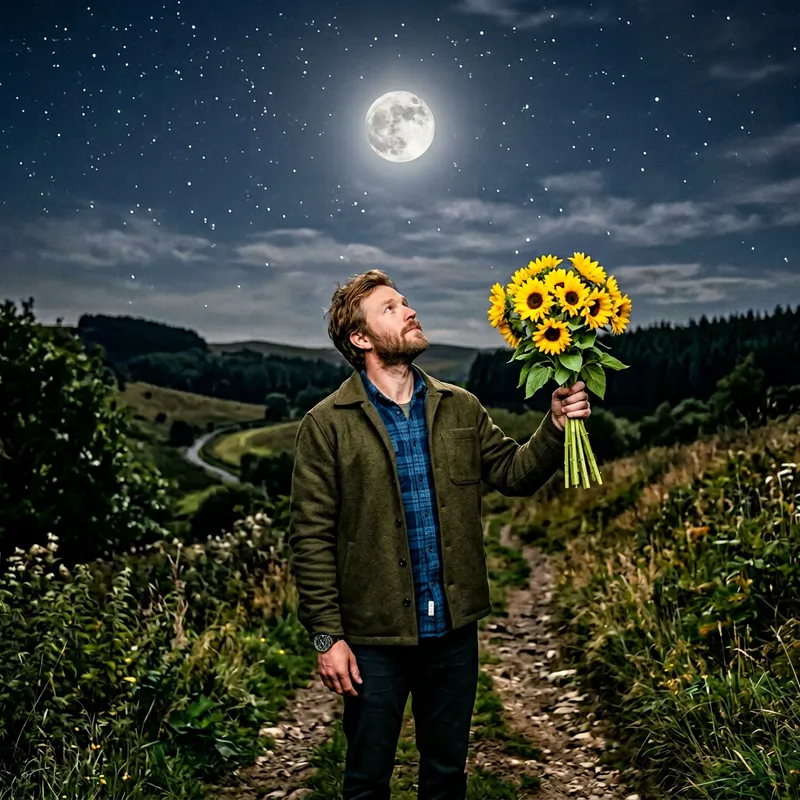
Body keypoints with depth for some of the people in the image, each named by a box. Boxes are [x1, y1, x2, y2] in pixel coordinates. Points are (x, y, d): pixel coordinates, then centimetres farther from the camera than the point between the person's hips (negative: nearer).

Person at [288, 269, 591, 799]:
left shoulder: (460, 408, 5)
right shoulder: (328, 425, -8)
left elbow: (513, 474, 2)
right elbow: (312, 537, -9)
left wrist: (556, 427, -15)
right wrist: (327, 635, -11)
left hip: (455, 629, 4)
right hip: (375, 636, -3)